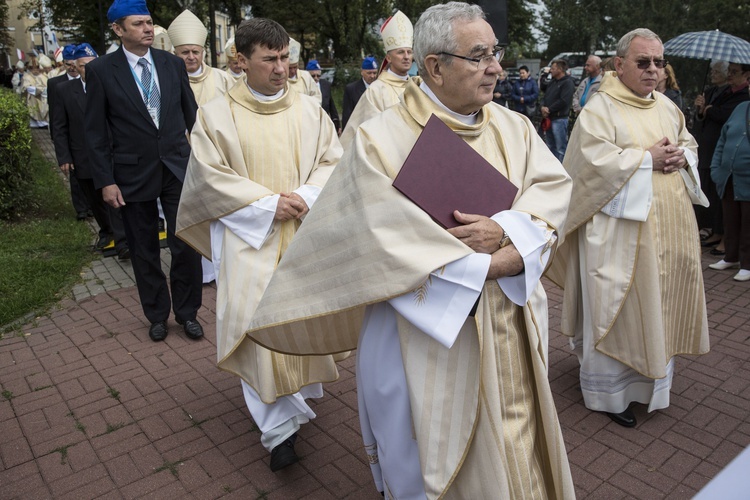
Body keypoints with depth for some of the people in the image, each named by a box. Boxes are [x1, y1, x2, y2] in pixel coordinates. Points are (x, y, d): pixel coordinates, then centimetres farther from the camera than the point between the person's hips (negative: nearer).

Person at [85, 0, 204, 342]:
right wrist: (105, 181, -7)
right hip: (132, 174, -1)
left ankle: (187, 312, 21)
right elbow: (96, 132, -3)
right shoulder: (100, 70, -3)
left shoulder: (173, 64, 4)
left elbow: (192, 115, 8)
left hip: (177, 168, 2)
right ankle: (157, 315, 29)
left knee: (187, 245, 1)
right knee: (144, 251, 11)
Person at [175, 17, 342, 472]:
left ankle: (302, 387, 33)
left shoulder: (310, 109, 6)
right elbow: (210, 177, -4)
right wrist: (267, 204, -13)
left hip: (307, 233, 3)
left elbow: (332, 161, 5)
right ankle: (280, 425, 3)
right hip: (251, 237, -2)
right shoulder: (216, 115, -1)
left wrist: (304, 197, -13)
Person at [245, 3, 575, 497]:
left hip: (512, 329, 6)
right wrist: (487, 265, -19)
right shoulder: (383, 138, -13)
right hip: (430, 335, -5)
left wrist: (505, 230, -23)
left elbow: (553, 190, -3)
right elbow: (390, 238, -21)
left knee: (515, 450, 22)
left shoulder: (514, 127, 5)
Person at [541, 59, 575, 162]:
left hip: (559, 119, -9)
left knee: (561, 148, -7)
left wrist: (549, 109, -12)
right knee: (551, 146, 17)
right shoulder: (553, 82, 18)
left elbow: (564, 101, -19)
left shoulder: (567, 82, -9)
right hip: (549, 118, 9)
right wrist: (543, 106, -3)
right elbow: (545, 96, 18)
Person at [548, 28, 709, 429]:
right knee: (618, 308, 1)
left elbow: (689, 143, 21)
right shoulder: (600, 108, -10)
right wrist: (648, 158, -17)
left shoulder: (666, 106, 13)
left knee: (659, 302, 16)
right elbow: (595, 160, -21)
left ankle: (650, 374, 36)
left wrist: (681, 156, -2)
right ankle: (610, 390, 18)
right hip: (621, 226, -7)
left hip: (669, 226, 8)